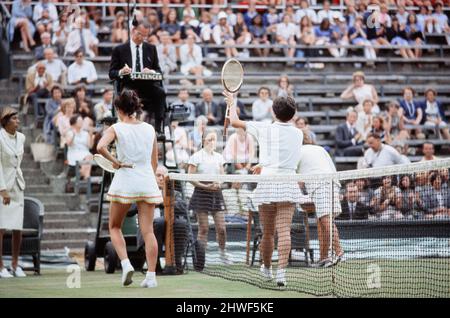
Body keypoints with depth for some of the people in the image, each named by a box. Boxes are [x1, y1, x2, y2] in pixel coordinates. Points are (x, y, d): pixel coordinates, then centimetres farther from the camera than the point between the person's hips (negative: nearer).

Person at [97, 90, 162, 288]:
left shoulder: (116, 128, -3)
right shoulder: (150, 129, 7)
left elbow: (100, 147, -23)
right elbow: (154, 162, 12)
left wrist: (115, 162, -9)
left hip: (125, 182, -3)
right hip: (147, 182, 3)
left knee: (114, 227, 14)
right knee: (148, 231, 1)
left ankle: (126, 263, -5)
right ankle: (151, 275, -4)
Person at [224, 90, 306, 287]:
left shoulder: (264, 128, 1)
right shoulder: (298, 134, 10)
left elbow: (234, 122, 11)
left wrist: (232, 104, 28)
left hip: (266, 183, 0)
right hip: (288, 183, 0)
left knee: (267, 232, 12)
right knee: (284, 230, -8)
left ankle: (266, 269, 31)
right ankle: (281, 271, -20)